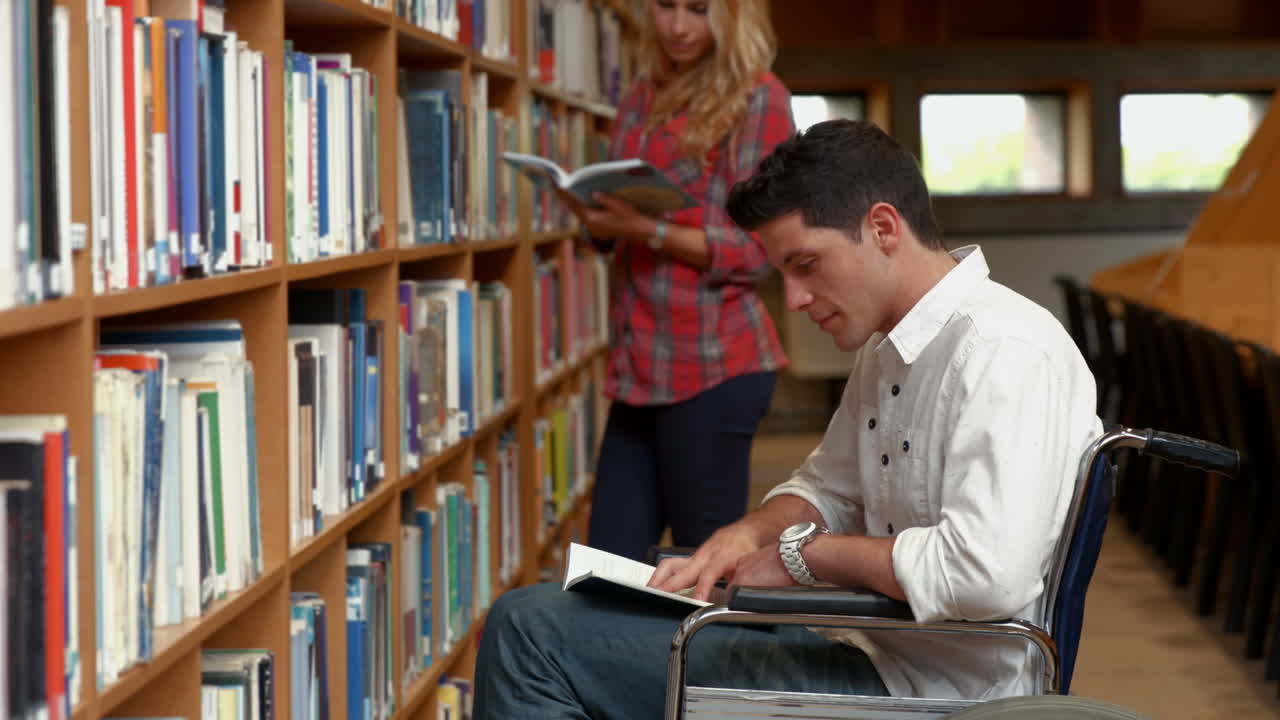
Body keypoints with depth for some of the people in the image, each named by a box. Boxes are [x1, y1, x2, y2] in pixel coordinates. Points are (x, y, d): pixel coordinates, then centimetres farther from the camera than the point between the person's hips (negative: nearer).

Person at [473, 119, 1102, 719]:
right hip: (871, 645, 10)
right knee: (533, 617, 17)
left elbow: (987, 573, -32)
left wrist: (804, 553, -17)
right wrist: (751, 534, 2)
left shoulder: (1003, 352, -21)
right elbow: (829, 487, 25)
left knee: (532, 632, -12)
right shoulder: (886, 348, 12)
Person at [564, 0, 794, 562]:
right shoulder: (644, 96, 16)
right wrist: (594, 211, -1)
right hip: (640, 365, 7)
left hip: (713, 366, -7)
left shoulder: (759, 99, -4)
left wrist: (649, 230, -20)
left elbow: (755, 251, -9)